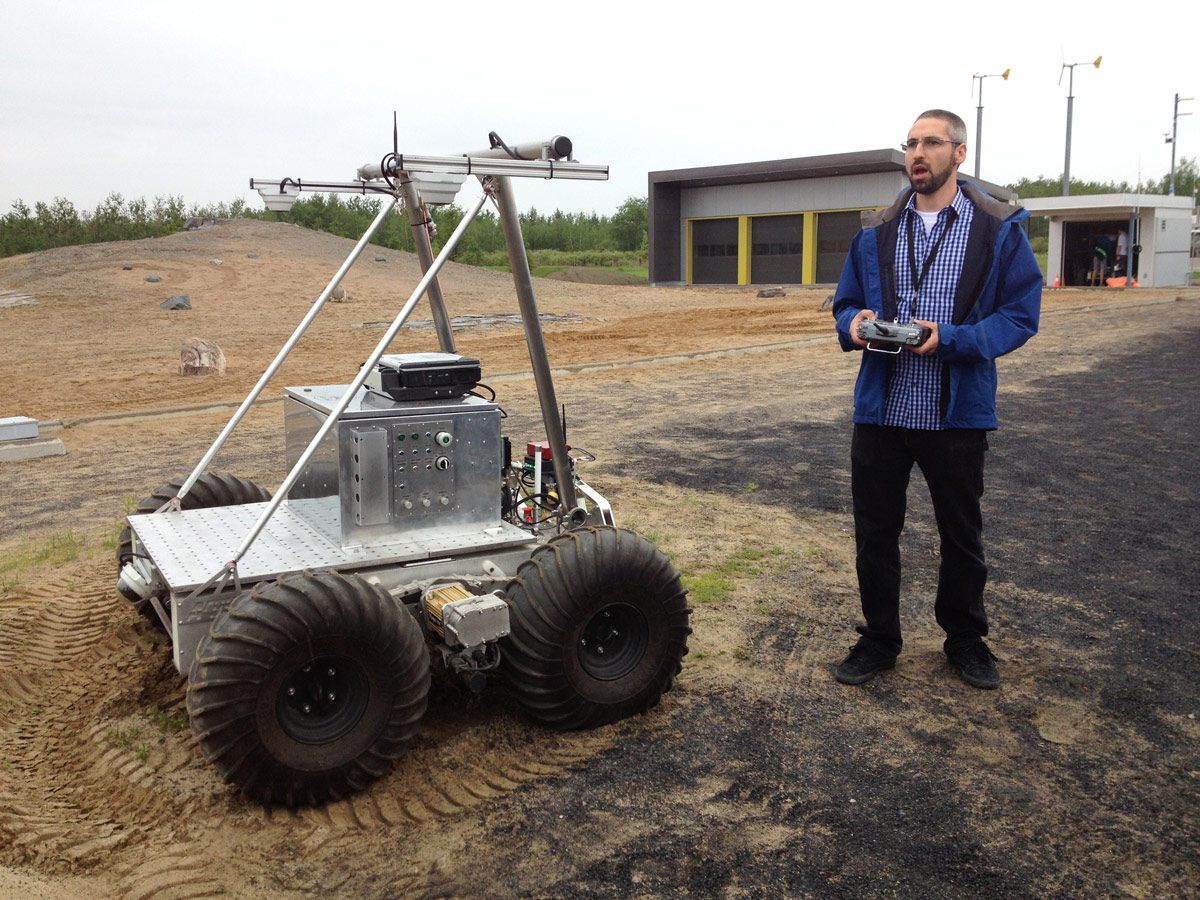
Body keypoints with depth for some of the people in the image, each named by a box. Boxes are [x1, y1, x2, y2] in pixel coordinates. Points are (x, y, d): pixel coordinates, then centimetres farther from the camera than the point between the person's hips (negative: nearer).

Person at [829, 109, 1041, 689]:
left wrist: (952, 338, -21)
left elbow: (1020, 315, -6)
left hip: (957, 413, -2)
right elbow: (846, 303, 12)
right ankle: (879, 641, 27)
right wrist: (853, 325, -12)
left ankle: (965, 641, 34)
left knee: (962, 536, 14)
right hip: (881, 409, 2)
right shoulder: (875, 232, 8)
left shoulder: (999, 231, -2)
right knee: (874, 533, 10)